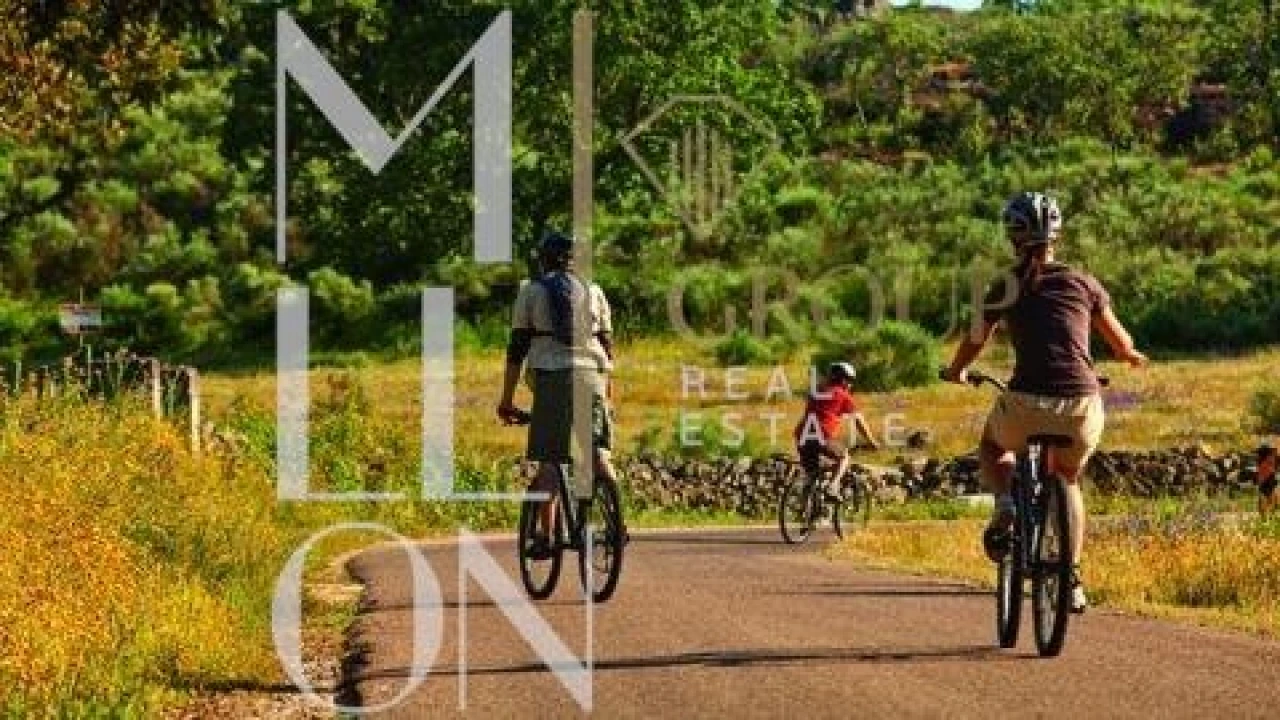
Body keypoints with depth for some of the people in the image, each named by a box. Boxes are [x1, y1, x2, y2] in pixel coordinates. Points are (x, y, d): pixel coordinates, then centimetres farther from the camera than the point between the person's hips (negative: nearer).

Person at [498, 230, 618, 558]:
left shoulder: (531, 292, 7)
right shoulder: (593, 292, 15)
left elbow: (516, 349, 4)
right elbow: (607, 345, 17)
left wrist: (507, 399, 8)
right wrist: (607, 392, 26)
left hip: (552, 378, -2)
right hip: (592, 376, 3)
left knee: (548, 460, 0)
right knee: (598, 454, 6)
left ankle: (546, 536, -6)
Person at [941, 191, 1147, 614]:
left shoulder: (1005, 289, 7)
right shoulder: (1083, 283, 11)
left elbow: (975, 342, 17)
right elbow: (1120, 343, 21)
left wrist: (955, 372, 39)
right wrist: (1132, 357, 45)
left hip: (1027, 404, -2)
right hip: (1083, 406, 2)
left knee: (993, 446, 33)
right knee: (1067, 480, 31)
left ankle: (1005, 505, 2)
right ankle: (1073, 581, 19)